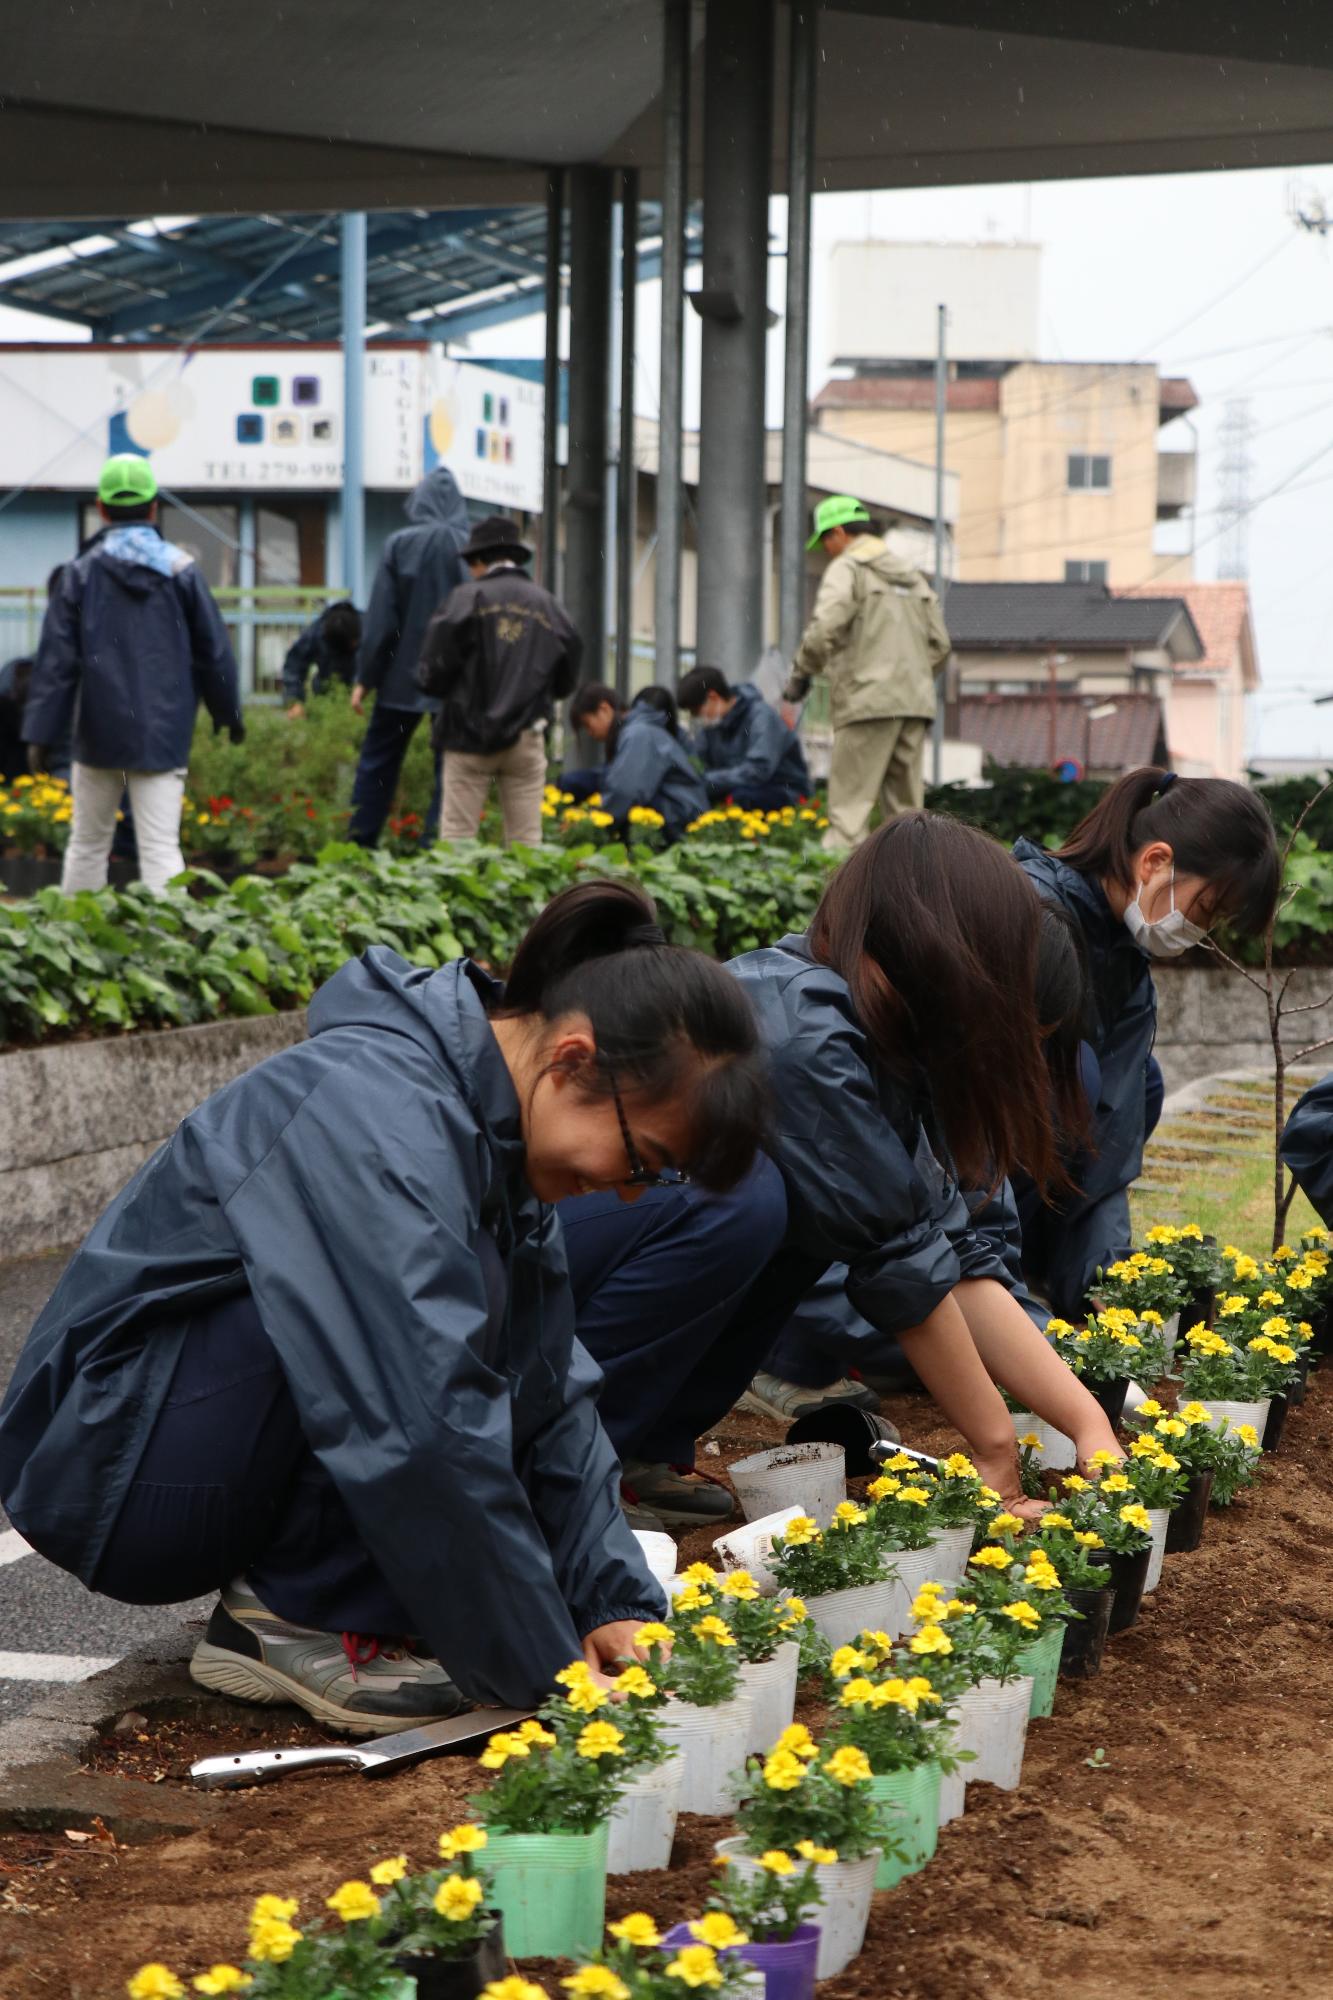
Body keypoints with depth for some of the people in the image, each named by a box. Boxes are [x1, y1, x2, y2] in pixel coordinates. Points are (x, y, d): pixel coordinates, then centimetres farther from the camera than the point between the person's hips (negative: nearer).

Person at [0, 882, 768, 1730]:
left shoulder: (484, 1118, 1)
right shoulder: (375, 1116, -28)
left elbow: (551, 1390, 4)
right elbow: (423, 1432, -33)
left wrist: (615, 1601, -6)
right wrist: (546, 1672, -27)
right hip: (110, 1462, -9)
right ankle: (291, 1620, -14)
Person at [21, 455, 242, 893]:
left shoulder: (81, 571, -2)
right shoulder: (182, 570, 0)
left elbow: (56, 657, -5)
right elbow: (214, 651, 6)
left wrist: (41, 731, -3)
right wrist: (228, 713, 19)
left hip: (100, 731, 0)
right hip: (164, 734, 0)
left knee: (88, 842, 15)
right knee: (161, 848, -4)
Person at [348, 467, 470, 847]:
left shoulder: (400, 545, -7)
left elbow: (380, 618, -5)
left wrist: (365, 677, 1)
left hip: (403, 677, 0)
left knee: (377, 762, 11)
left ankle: (358, 846, 12)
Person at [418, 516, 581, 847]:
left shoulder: (468, 597, -5)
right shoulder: (547, 604, 7)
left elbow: (435, 669, -9)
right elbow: (566, 682, 11)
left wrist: (432, 683, 12)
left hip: (471, 734, -3)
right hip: (527, 738, 3)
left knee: (457, 834, 1)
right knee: (526, 838, 5)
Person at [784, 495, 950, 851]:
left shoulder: (847, 568, 0)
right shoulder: (912, 575, 22)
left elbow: (824, 629, -14)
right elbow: (939, 644, 18)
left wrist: (801, 674, -1)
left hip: (869, 702, -7)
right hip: (915, 703, 7)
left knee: (849, 806, -9)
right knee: (905, 805, 8)